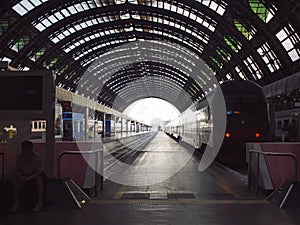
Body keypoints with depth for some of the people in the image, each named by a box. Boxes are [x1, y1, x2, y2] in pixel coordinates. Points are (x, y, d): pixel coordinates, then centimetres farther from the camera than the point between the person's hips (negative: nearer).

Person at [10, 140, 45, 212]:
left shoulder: (37, 158, -18)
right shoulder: (19, 158, -12)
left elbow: (39, 172, -20)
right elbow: (17, 171, -12)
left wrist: (29, 177, -36)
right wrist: (22, 177, -34)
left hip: (34, 177, -2)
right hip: (23, 177, 2)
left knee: (39, 179, -33)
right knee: (16, 180, -28)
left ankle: (40, 203, -35)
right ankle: (16, 203, -25)